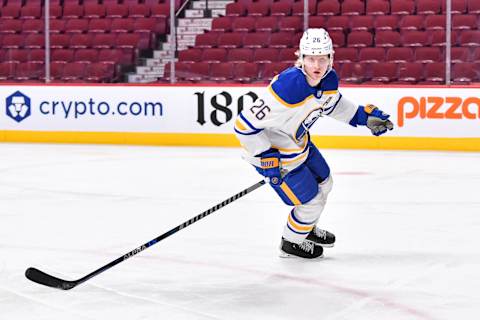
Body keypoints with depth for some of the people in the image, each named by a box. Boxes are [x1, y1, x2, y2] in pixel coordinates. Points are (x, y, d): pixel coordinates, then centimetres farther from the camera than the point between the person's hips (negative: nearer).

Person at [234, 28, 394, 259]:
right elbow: (245, 125, -33)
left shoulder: (328, 79, -12)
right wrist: (268, 160, -30)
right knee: (311, 200, 3)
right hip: (271, 151, -9)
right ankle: (291, 243, 32)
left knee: (323, 184, 26)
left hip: (297, 142, 9)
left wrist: (364, 115, 6)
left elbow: (332, 103, 15)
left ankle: (306, 228, 54)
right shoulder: (287, 87, -38)